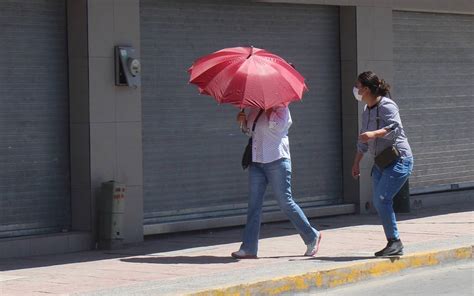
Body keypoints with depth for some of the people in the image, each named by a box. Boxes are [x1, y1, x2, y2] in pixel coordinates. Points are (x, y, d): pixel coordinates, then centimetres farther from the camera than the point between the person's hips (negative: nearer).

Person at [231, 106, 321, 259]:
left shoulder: (281, 107, -5)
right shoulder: (255, 108, 14)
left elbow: (278, 126, -22)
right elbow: (250, 129, 25)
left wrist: (270, 109, -13)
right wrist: (243, 120, 6)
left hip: (276, 161, -6)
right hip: (256, 161, 7)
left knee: (285, 202, -2)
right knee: (254, 205, 2)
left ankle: (312, 236, 14)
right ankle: (249, 248, 2)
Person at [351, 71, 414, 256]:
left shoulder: (386, 106, -13)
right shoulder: (367, 111, 14)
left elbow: (395, 127, -28)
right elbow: (363, 141, 23)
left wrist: (374, 134, -42)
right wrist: (356, 163, 25)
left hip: (399, 160, -9)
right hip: (381, 162, 9)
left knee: (382, 199, -18)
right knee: (377, 203, 5)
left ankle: (395, 242, -11)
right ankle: (393, 243, 11)